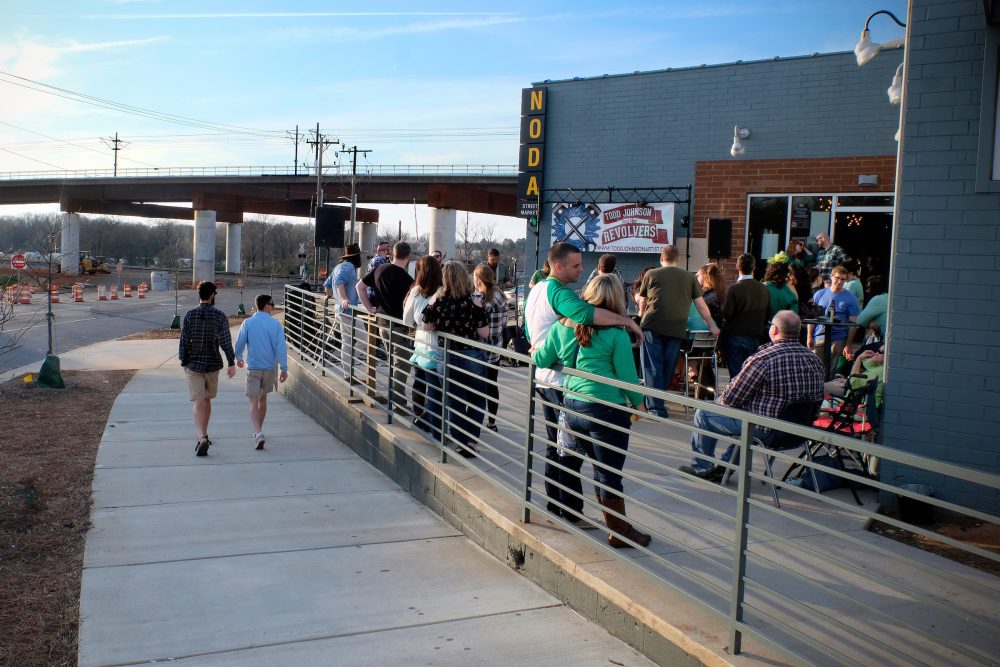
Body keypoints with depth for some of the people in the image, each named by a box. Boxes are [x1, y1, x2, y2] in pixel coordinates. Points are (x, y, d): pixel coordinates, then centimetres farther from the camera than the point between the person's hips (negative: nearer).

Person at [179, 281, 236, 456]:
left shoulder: (189, 315, -5)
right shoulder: (220, 316, -7)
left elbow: (184, 341, -2)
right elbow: (226, 342, -11)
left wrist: (184, 361, 10)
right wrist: (231, 363, -6)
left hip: (193, 364, -1)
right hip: (213, 364, 1)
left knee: (199, 402, -4)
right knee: (207, 399, 17)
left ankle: (202, 438, -21)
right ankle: (204, 435, 28)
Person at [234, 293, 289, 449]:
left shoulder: (248, 323, -5)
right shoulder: (275, 324, -4)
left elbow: (239, 344, 1)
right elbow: (281, 347, -8)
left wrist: (238, 359, 21)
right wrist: (284, 368, -4)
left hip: (253, 367, -2)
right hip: (270, 367, 2)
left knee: (254, 402, -4)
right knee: (263, 398, 20)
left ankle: (258, 433, -24)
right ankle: (258, 431, 33)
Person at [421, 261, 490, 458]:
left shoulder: (437, 300, -6)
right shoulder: (473, 302, -12)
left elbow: (427, 326, 0)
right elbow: (484, 333, -11)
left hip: (447, 356, 2)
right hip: (472, 357, -2)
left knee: (454, 401, 13)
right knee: (476, 400, 15)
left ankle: (460, 442, 18)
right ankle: (471, 442, 11)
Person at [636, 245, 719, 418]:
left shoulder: (651, 274, 9)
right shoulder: (689, 277, 11)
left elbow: (642, 303, 18)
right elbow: (701, 304, 11)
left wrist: (643, 314, 38)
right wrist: (712, 326, 20)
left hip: (653, 326, -2)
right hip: (677, 328, 2)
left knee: (652, 367, 2)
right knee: (667, 368, 13)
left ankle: (656, 407, -4)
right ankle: (659, 400, 25)